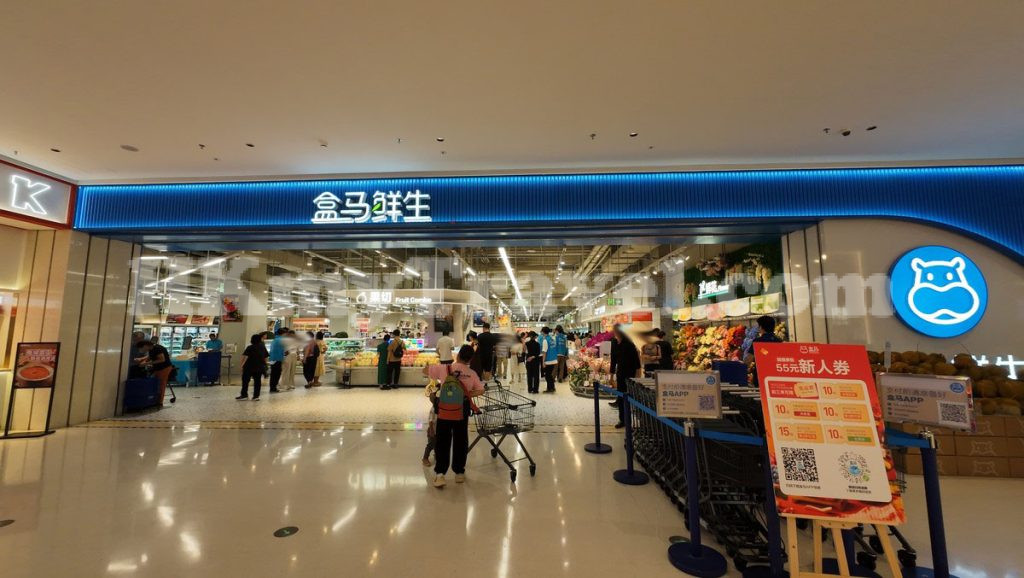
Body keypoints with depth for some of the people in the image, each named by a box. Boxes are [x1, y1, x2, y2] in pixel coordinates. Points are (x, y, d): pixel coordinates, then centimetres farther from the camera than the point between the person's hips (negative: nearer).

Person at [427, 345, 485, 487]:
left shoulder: (444, 368, -5)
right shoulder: (472, 374, -1)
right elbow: (481, 390, -3)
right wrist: (467, 394, -2)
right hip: (462, 410, 1)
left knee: (443, 441, 8)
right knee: (460, 441, 14)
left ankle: (440, 473, 2)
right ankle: (459, 472, 24)